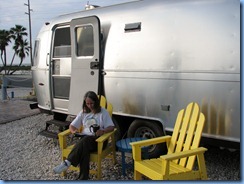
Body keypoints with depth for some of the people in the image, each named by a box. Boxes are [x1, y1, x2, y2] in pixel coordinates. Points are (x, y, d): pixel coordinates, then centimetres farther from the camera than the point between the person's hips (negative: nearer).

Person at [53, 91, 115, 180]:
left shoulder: (103, 112, 1)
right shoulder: (83, 112, 13)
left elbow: (111, 127, -5)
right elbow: (72, 125, 15)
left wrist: (102, 131, -27)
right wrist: (74, 131, -11)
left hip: (98, 139, -3)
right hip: (84, 139, 3)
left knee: (85, 140, -38)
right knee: (84, 147, -36)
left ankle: (67, 163, -41)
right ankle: (83, 177, -40)